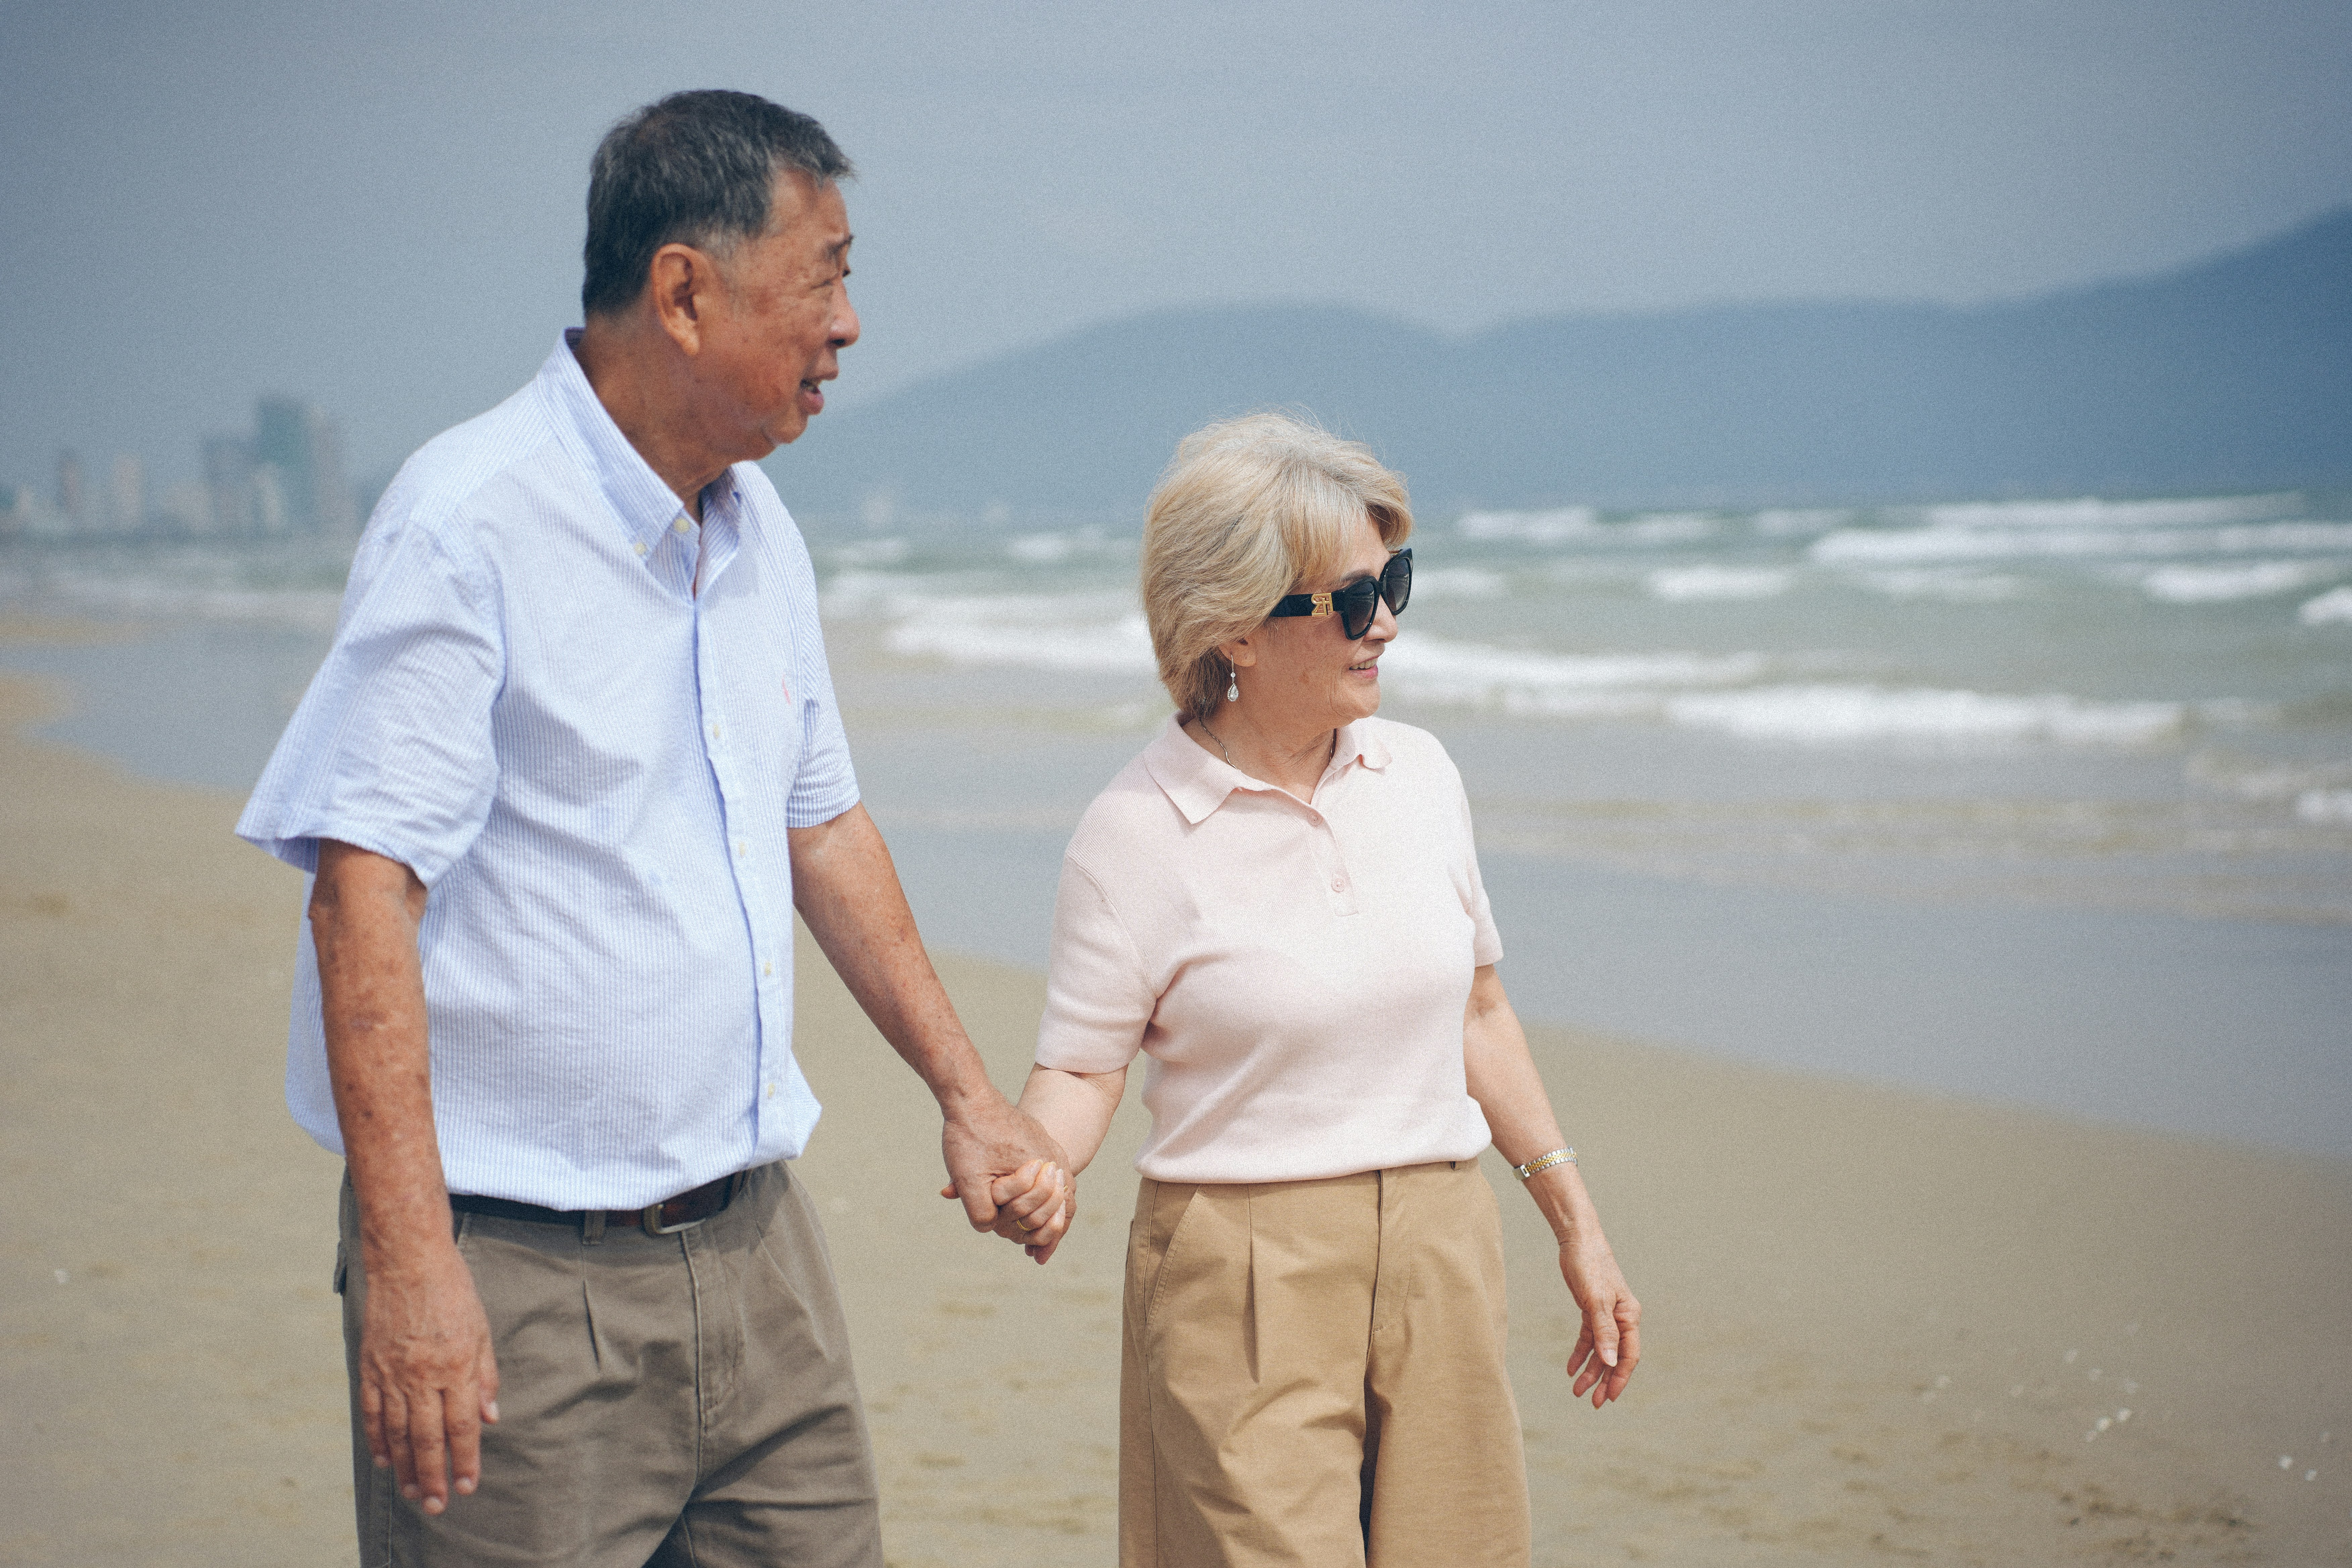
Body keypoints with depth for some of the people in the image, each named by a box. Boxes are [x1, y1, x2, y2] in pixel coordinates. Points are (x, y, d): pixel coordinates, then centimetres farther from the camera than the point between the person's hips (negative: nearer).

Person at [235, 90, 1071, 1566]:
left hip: (755, 1244, 8)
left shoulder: (760, 529, 12)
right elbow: (365, 890, -20)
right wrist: (408, 1261, -25)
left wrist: (965, 1089, 25)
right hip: (522, 1278, -7)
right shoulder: (468, 525, -14)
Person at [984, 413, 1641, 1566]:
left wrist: (1577, 1226, 17)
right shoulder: (1137, 830, -8)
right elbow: (1081, 1066, -6)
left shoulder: (1418, 776, 7)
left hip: (1438, 1255, 5)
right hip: (1244, 1288, -5)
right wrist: (1031, 1174, -28)